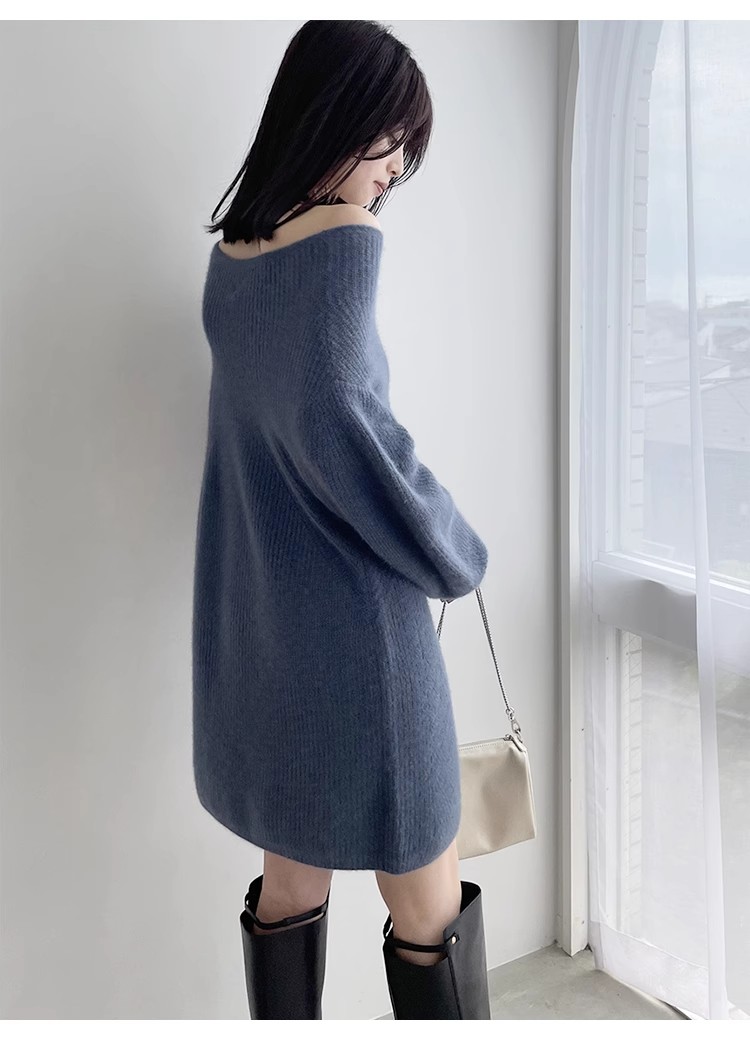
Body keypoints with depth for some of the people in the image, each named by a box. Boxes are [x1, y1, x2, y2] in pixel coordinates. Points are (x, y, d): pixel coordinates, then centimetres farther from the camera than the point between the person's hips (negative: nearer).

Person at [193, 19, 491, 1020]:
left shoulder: (230, 255, 10)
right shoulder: (342, 242, -14)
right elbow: (335, 416, -24)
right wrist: (458, 555, -12)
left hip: (251, 628, 8)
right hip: (349, 629, -8)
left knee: (291, 879, 21)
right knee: (428, 906, 8)